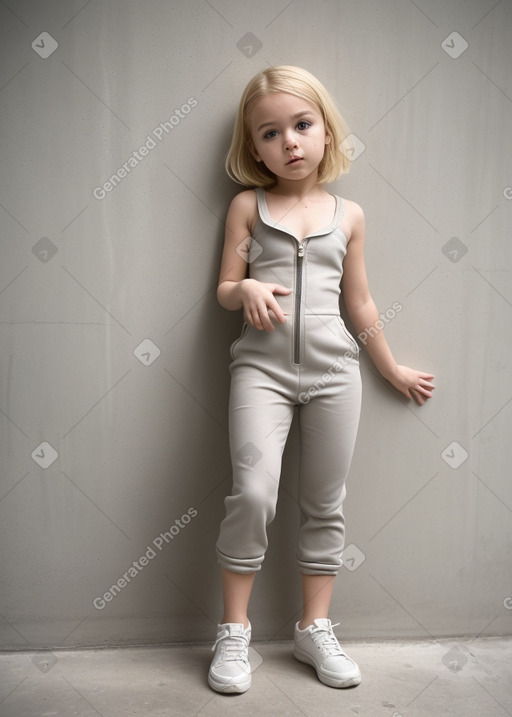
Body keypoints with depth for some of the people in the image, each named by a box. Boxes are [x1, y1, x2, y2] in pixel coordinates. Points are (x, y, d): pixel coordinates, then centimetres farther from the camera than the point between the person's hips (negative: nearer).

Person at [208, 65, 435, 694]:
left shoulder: (348, 215, 10)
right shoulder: (248, 206, 6)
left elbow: (360, 304, 16)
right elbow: (224, 290, 5)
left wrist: (393, 371, 22)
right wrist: (247, 290, -18)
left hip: (333, 369, 2)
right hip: (262, 366, -2)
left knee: (325, 504, 8)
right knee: (253, 493, -14)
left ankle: (315, 628, 24)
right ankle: (234, 631, 5)